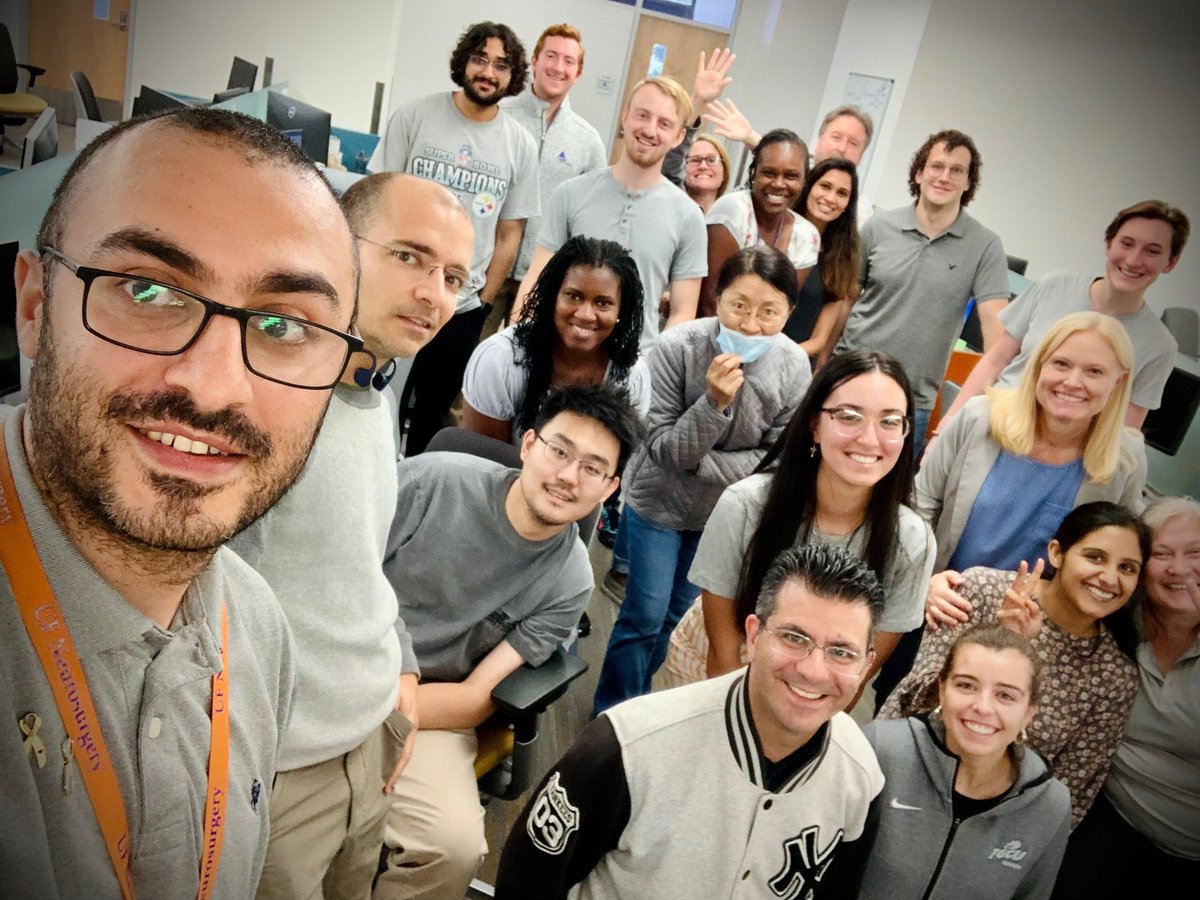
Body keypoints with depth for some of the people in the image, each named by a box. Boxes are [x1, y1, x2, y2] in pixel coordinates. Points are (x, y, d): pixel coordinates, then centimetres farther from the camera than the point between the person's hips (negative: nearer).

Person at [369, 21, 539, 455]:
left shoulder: (520, 145, 0)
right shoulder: (415, 115, -4)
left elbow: (509, 233, 4)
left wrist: (484, 299, 1)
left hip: (463, 305, 1)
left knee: (432, 411, 15)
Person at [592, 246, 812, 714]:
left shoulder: (794, 367, -20)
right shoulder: (677, 347, -27)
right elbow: (663, 450, -24)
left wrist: (700, 464, -22)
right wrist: (714, 402, -39)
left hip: (726, 511, 3)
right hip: (658, 502, -3)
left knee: (675, 614, 20)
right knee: (645, 615, 3)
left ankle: (634, 700, 43)